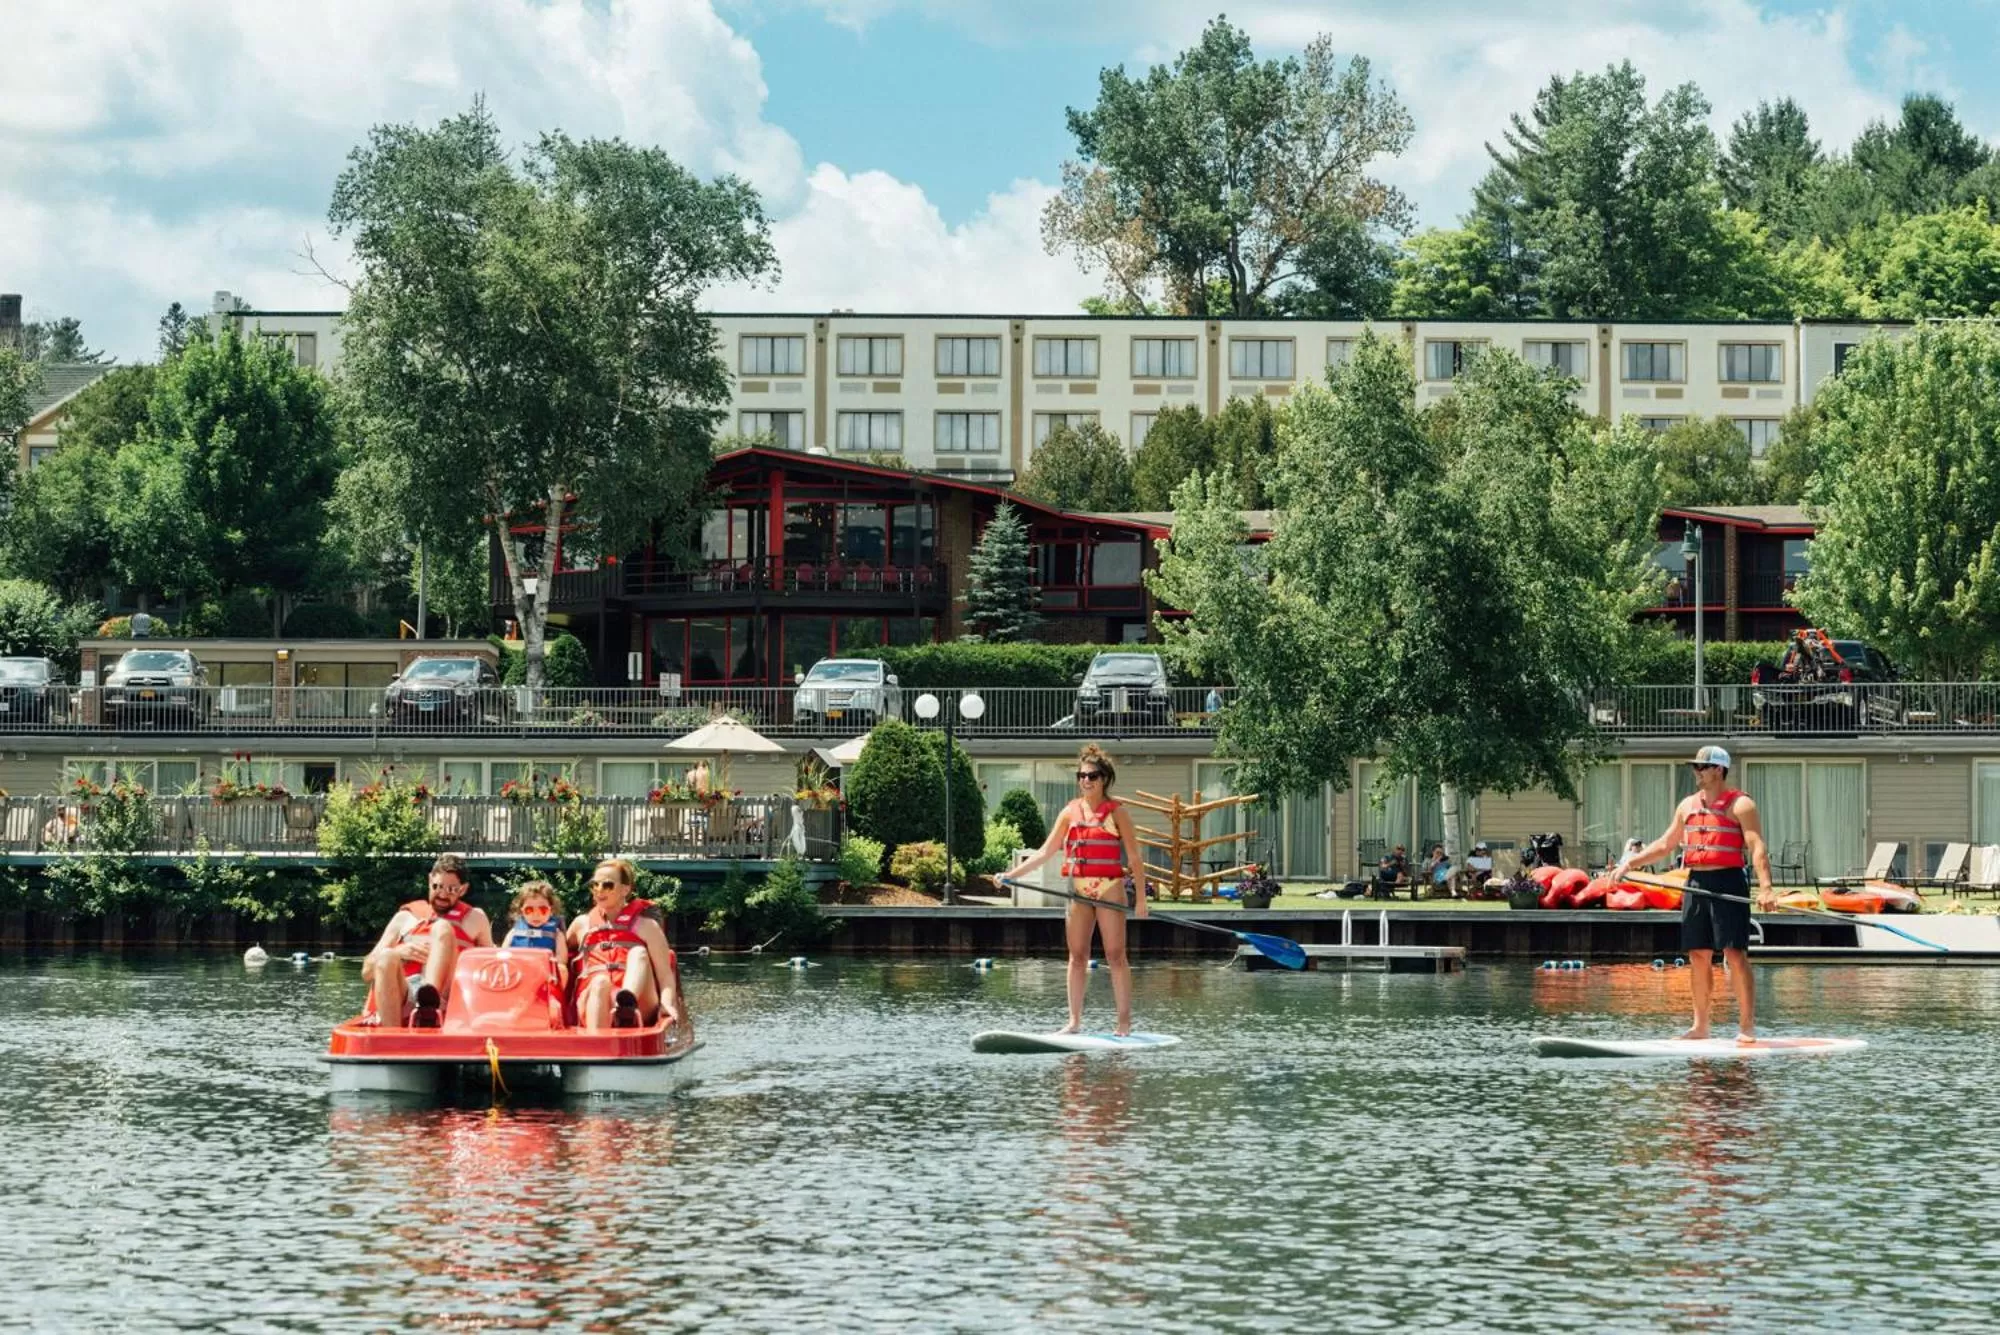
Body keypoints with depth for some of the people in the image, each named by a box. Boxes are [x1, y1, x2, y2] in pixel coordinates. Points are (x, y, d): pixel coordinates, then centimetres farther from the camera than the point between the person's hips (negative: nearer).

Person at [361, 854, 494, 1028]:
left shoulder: (474, 919, 25)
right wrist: (398, 953, -1)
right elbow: (368, 970, 18)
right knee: (386, 959, -31)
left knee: (443, 928, -20)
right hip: (401, 996, 1)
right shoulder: (406, 917, 25)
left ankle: (429, 1002, -49)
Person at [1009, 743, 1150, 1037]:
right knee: (1077, 956, 4)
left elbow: (1134, 859, -3)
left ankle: (1124, 1021, 0)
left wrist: (1140, 899, -9)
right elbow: (1045, 852, 11)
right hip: (1079, 890, 4)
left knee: (1115, 955, -4)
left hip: (1110, 888, -4)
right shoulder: (1070, 812, 9)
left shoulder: (1116, 812, -1)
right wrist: (1012, 874, 3)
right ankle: (1075, 1021, 7)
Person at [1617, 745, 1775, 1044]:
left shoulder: (1740, 805, -4)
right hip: (1696, 885, 7)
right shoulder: (1688, 805, 17)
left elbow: (1757, 848, -13)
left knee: (1735, 954, -9)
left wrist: (1764, 888, -25)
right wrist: (1629, 863, 17)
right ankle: (1700, 1026, 12)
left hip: (1728, 884, -7)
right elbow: (1665, 845, 24)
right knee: (1698, 957, 7)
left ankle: (1747, 1027, -9)